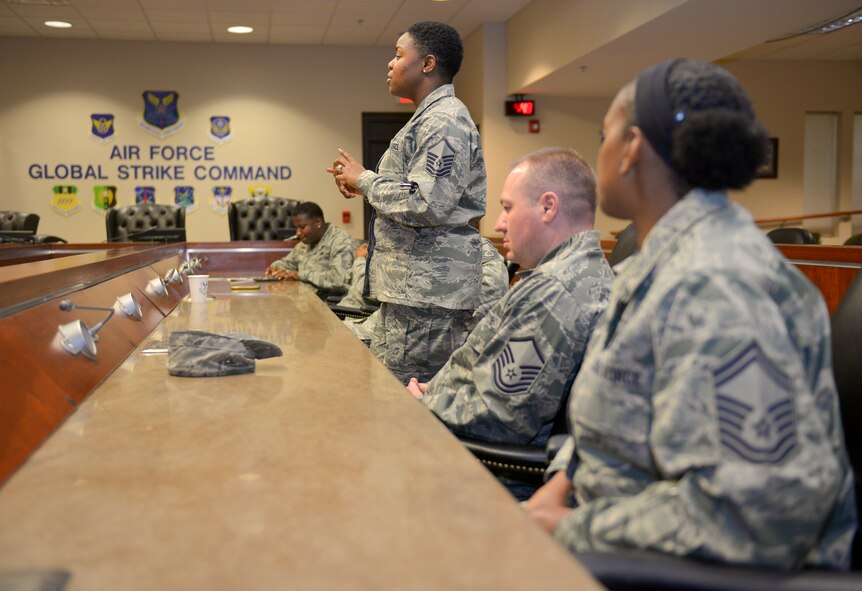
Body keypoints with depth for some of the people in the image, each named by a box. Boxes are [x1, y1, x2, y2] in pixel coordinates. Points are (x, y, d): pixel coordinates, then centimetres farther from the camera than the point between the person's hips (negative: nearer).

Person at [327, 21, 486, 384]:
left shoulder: (444, 121, -13)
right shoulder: (429, 118, 20)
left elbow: (426, 204, -22)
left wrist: (365, 181, -9)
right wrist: (362, 184, 13)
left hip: (428, 289, -11)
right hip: (410, 285, 11)